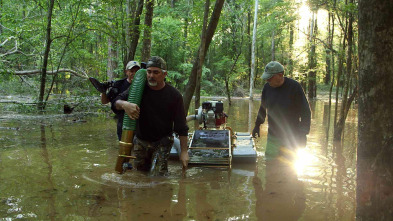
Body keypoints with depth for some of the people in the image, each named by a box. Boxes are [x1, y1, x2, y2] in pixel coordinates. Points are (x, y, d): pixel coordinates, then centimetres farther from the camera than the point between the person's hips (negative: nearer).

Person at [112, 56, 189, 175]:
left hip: (162, 142, -3)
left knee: (158, 175, -15)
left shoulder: (174, 95, -11)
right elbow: (116, 101, -8)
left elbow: (181, 127, -9)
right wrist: (124, 104, -34)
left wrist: (184, 151, -11)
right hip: (140, 140, 3)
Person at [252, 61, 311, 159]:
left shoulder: (294, 87, -11)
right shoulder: (267, 87, 1)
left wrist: (303, 134, -12)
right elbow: (263, 108, 18)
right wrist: (257, 125, 21)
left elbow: (305, 112, -9)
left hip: (291, 137, -3)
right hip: (272, 137, 4)